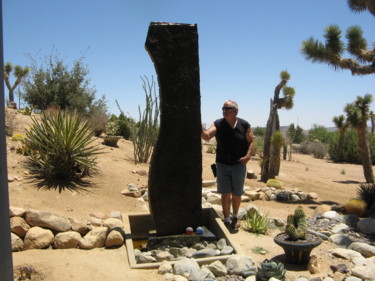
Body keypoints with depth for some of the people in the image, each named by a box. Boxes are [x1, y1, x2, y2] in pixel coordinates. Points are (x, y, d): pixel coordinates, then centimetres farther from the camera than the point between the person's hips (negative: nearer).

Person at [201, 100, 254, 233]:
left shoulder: (244, 125, -3)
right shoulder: (218, 124, -3)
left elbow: (251, 141, 1)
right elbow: (207, 136, -17)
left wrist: (248, 155, -15)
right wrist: (200, 129, -37)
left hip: (239, 164, 0)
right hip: (222, 164, 0)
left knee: (236, 194, 12)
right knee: (225, 193, 2)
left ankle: (235, 217, 34)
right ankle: (227, 220, 15)